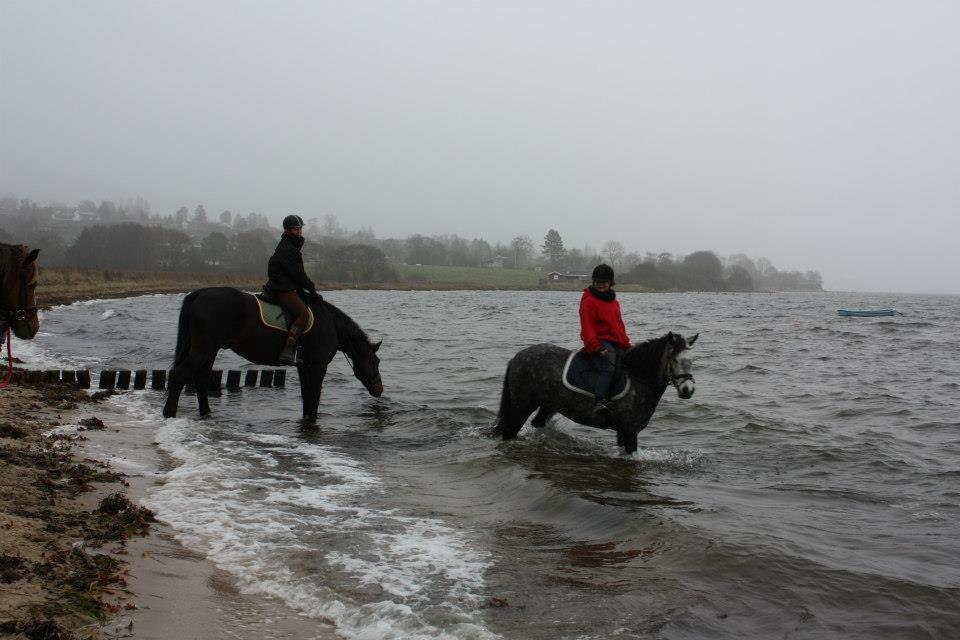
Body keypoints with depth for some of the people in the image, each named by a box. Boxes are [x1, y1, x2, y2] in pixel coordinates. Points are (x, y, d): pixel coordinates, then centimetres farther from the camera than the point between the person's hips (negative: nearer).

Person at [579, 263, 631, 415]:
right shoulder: (589, 300, -4)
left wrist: (626, 344, 22)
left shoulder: (613, 300, 23)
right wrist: (596, 346, -23)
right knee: (608, 368, -32)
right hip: (601, 343, -9)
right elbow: (587, 327, -13)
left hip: (617, 344, 9)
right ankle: (600, 402, -43)